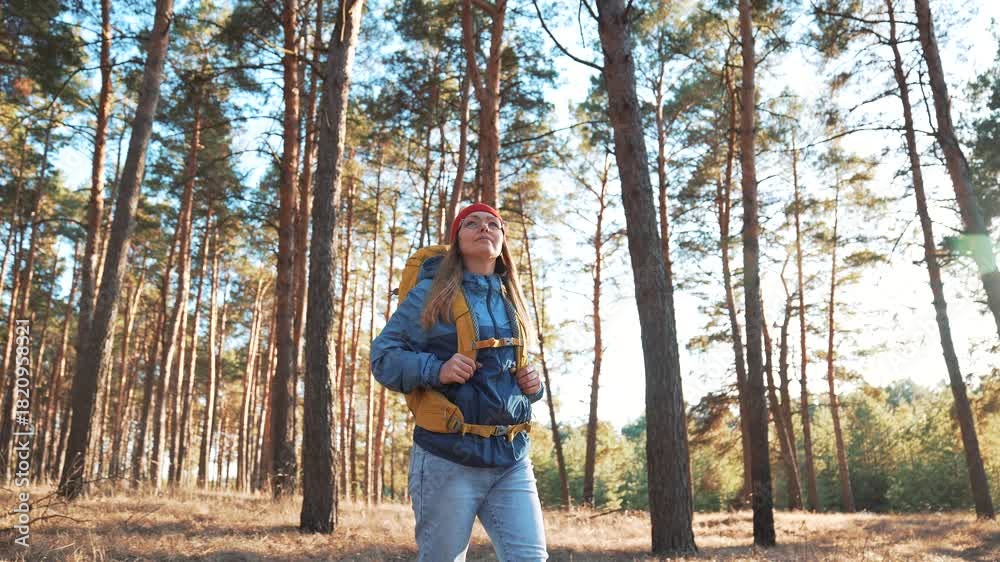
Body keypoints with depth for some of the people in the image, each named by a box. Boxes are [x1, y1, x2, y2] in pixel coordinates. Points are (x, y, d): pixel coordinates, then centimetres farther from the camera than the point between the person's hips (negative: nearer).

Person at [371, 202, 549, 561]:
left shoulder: (511, 302, 13)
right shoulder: (431, 292, -1)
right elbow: (383, 356, -2)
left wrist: (532, 385, 4)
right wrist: (435, 370, -19)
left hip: (511, 459, 4)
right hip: (448, 459, -4)